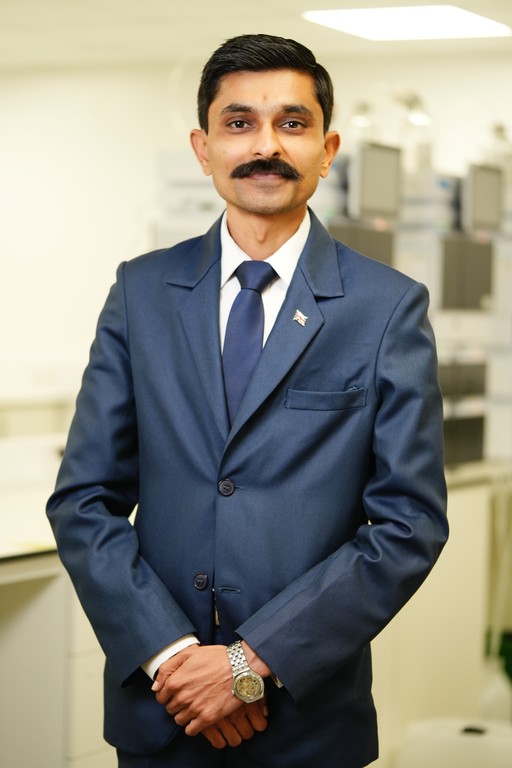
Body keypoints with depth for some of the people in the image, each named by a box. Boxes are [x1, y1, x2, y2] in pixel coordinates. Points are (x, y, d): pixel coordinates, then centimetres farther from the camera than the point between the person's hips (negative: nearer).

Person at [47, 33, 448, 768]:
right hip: (159, 708, 2)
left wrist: (257, 661, -14)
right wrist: (168, 652, -12)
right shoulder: (142, 292, 3)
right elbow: (84, 499, 1)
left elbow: (411, 521, -8)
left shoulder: (390, 308, -4)